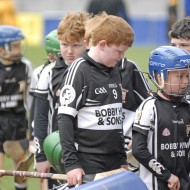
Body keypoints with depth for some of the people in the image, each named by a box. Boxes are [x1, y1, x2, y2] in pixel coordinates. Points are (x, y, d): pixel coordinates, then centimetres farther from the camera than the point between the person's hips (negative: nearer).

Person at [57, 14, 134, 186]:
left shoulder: (114, 71, 14)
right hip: (88, 164, -7)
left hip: (113, 163, 7)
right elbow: (65, 118, -12)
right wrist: (71, 163, -17)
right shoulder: (80, 70, -9)